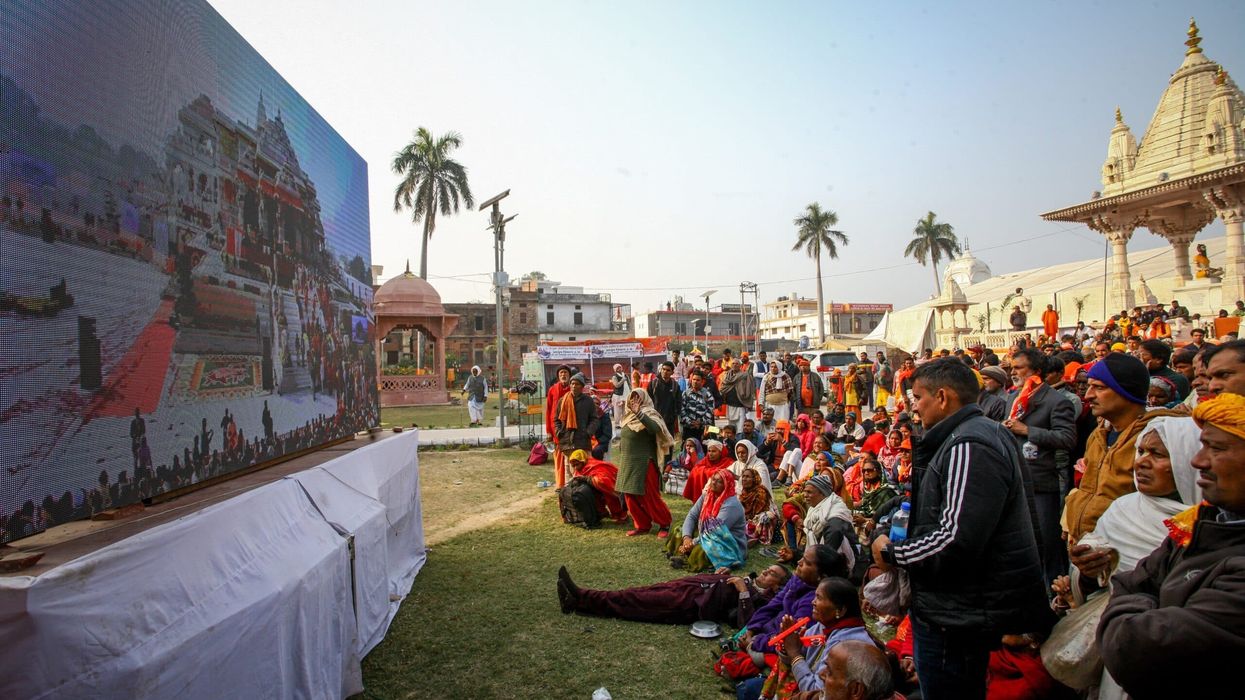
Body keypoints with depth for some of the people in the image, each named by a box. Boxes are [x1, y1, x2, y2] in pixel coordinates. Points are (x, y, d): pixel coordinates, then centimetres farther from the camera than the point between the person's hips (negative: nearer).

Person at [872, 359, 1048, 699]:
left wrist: (891, 553, -15)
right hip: (962, 611, 11)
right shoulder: (986, 432, 13)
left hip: (959, 619, -11)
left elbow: (956, 541, -30)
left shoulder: (968, 447, -23)